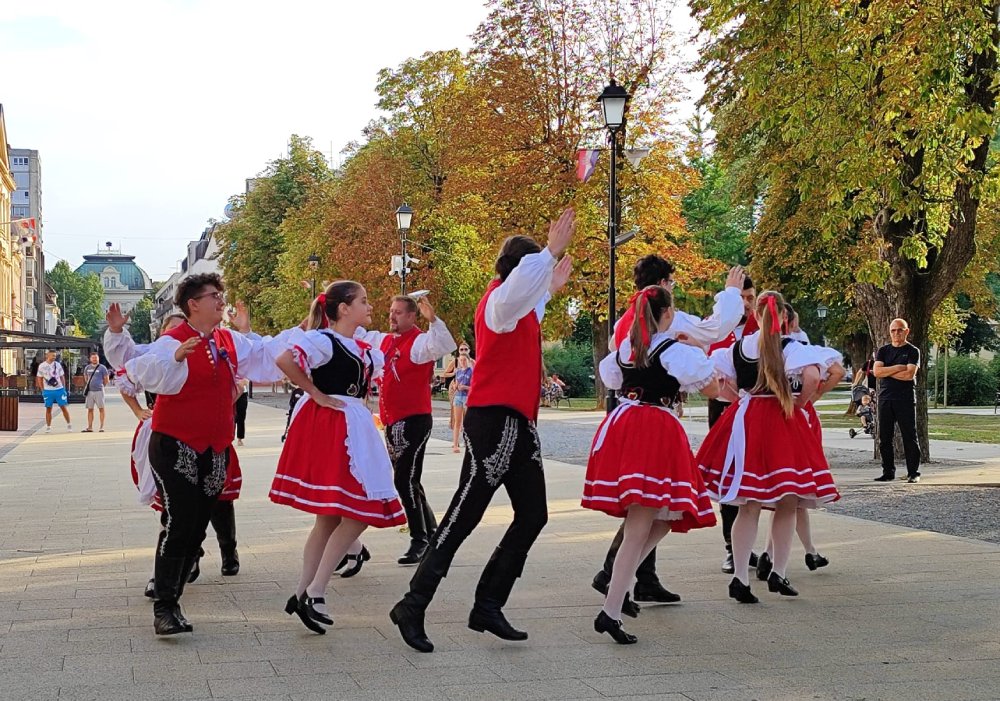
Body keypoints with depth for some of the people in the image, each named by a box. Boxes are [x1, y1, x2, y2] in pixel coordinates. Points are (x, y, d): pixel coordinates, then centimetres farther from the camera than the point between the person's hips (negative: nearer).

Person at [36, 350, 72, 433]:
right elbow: (39, 379, 7)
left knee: (63, 407, 2)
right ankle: (48, 427, 10)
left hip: (59, 389, 1)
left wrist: (64, 388, 5)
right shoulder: (42, 366, 0)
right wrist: (42, 390, 2)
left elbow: (62, 377, 9)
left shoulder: (58, 364, 3)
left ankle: (69, 424, 12)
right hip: (48, 391, -1)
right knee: (48, 409, 3)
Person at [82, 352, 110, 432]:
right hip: (90, 391, 5)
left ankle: (101, 426, 1)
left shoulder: (102, 368, -2)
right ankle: (90, 427, 10)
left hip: (99, 390, -5)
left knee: (101, 408, -2)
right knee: (90, 409, 6)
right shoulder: (87, 368, 12)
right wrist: (90, 384, 13)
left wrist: (99, 384, 6)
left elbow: (106, 380, 0)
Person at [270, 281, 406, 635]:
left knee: (330, 517, 12)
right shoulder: (323, 340, -13)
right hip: (326, 428, -10)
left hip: (351, 428, 10)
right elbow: (284, 360, -29)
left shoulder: (361, 347, 14)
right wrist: (316, 394, -21)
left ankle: (303, 594, 17)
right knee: (358, 513, -12)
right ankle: (314, 592, -10)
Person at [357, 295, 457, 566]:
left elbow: (446, 346, -32)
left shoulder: (420, 342, -12)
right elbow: (358, 335, 29)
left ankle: (420, 541, -5)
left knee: (405, 482, -12)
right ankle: (431, 532, 29)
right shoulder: (383, 340, 13)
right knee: (407, 482, 16)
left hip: (414, 420, -9)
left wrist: (433, 319, -44)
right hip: (392, 422, 9)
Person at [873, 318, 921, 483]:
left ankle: (913, 473, 1)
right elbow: (877, 371, -2)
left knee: (910, 437, -2)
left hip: (906, 399, -4)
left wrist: (886, 372, -6)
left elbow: (909, 374, -12)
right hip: (885, 398, 4)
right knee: (884, 438, 4)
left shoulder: (913, 351, 2)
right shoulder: (883, 351, 13)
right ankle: (888, 472, 12)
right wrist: (897, 368, -10)